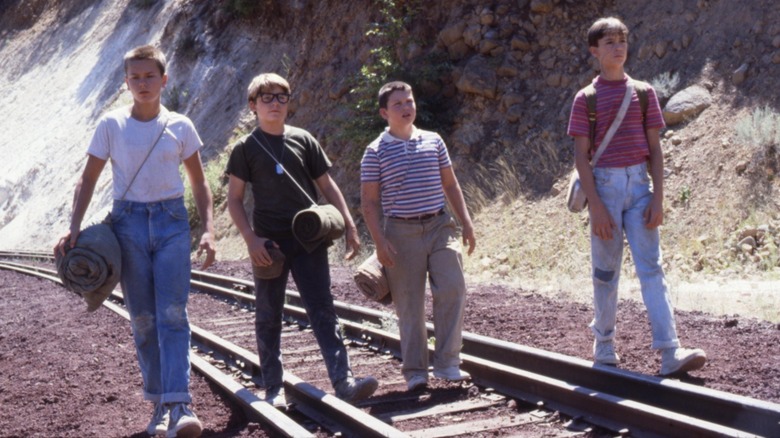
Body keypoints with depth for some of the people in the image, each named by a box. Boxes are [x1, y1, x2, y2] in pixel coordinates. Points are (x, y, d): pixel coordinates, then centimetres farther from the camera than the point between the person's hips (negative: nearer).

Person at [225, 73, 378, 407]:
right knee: (269, 317, 6)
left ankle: (343, 381, -9)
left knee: (323, 311, -5)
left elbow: (326, 185, 12)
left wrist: (349, 225, 3)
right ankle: (274, 387, 15)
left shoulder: (304, 140, 8)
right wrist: (251, 239, -11)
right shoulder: (246, 148, 2)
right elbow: (234, 198, 1)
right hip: (269, 242, -1)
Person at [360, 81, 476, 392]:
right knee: (409, 304, 1)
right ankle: (415, 371, 12)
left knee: (452, 288, -11)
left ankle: (447, 362, 0)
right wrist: (379, 241, -10)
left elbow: (450, 184, 17)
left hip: (440, 226, 3)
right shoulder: (376, 151, -1)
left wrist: (466, 223, 10)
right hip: (401, 232, -3)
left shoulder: (433, 142, 10)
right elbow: (369, 202, -2)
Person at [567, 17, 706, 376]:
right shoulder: (586, 99, 2)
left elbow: (654, 148, 8)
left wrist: (658, 197, -2)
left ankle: (670, 353, -12)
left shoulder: (644, 93, 9)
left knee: (651, 266, -5)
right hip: (604, 185, -2)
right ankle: (604, 345, 20)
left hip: (639, 185, 2)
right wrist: (595, 206, -11)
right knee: (605, 269, 6)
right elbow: (581, 156, -3)